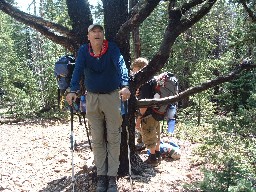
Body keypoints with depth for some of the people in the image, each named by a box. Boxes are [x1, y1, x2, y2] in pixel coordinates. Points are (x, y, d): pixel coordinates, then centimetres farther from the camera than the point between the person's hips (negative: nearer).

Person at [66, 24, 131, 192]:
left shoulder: (112, 48, -10)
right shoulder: (83, 50, -4)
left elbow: (121, 65, -25)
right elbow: (78, 70, -16)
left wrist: (125, 86, -43)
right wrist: (73, 91, -32)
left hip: (112, 96, -2)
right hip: (92, 98, 2)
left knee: (113, 138, 2)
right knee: (97, 139, 7)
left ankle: (112, 177, 10)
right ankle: (101, 176, 17)